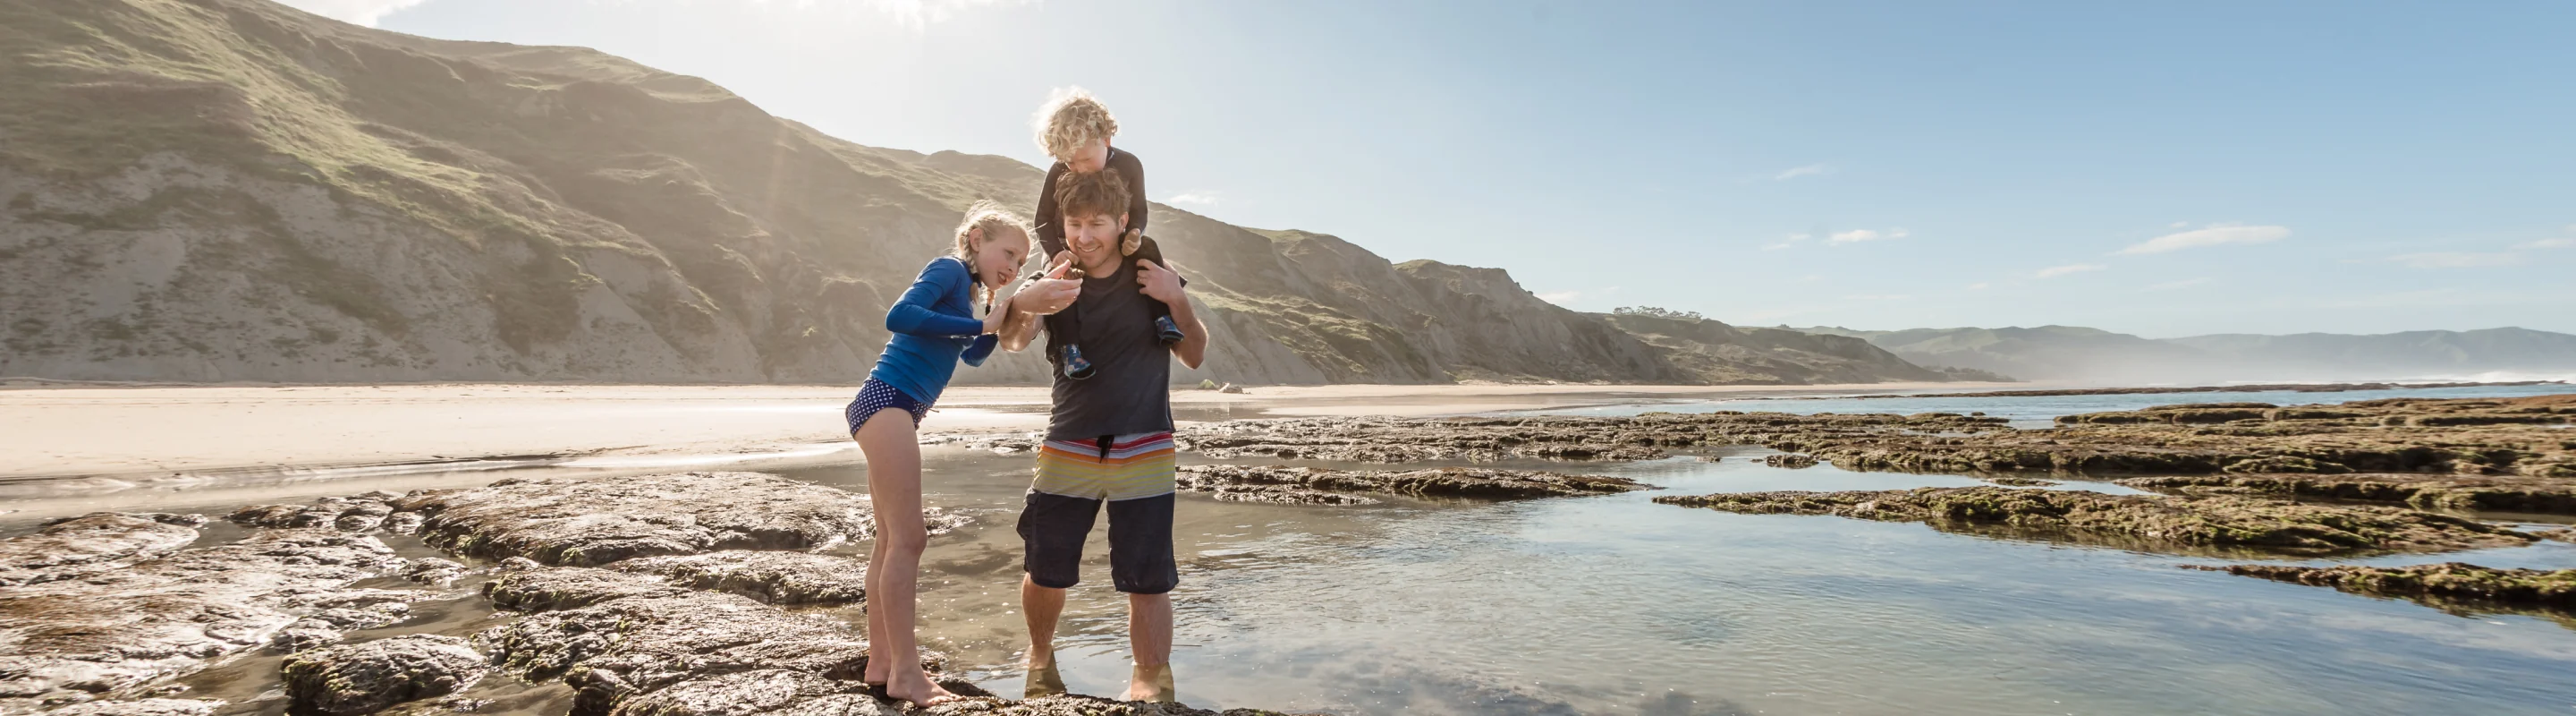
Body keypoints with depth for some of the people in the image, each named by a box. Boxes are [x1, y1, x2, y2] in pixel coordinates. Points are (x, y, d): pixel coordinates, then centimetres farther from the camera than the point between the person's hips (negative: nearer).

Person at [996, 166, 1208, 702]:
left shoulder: (1151, 278, 1)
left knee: (1147, 581, -4)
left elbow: (1194, 357, 6)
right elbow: (1011, 340, -12)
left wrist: (1177, 300, -12)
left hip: (1144, 453, -1)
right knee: (1044, 575, 5)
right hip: (1068, 451, 1)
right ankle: (1040, 656, 35)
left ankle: (1151, 685, 13)